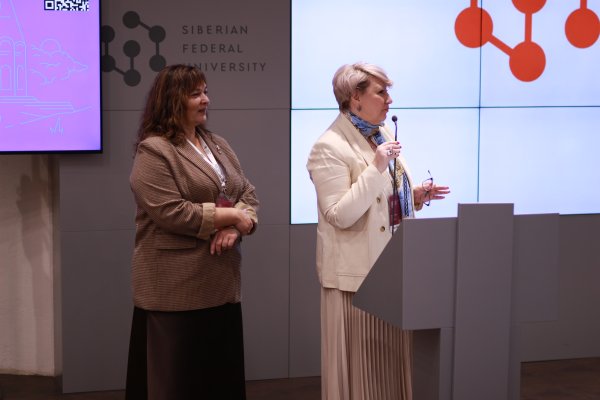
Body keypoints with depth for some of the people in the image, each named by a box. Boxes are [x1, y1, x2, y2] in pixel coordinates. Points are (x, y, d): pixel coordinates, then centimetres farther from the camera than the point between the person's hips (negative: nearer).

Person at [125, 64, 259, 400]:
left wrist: (236, 227, -11)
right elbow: (171, 213, -19)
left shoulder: (218, 145, 16)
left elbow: (249, 195, 10)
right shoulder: (154, 151, -9)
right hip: (177, 288, -7)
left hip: (222, 282, 7)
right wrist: (230, 215, -12)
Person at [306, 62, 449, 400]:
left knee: (394, 353, 13)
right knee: (364, 360, 1)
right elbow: (341, 216, -22)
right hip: (358, 272, -8)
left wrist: (417, 196, 1)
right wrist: (376, 168, -25)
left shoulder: (384, 134, 11)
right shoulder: (330, 147, -14)